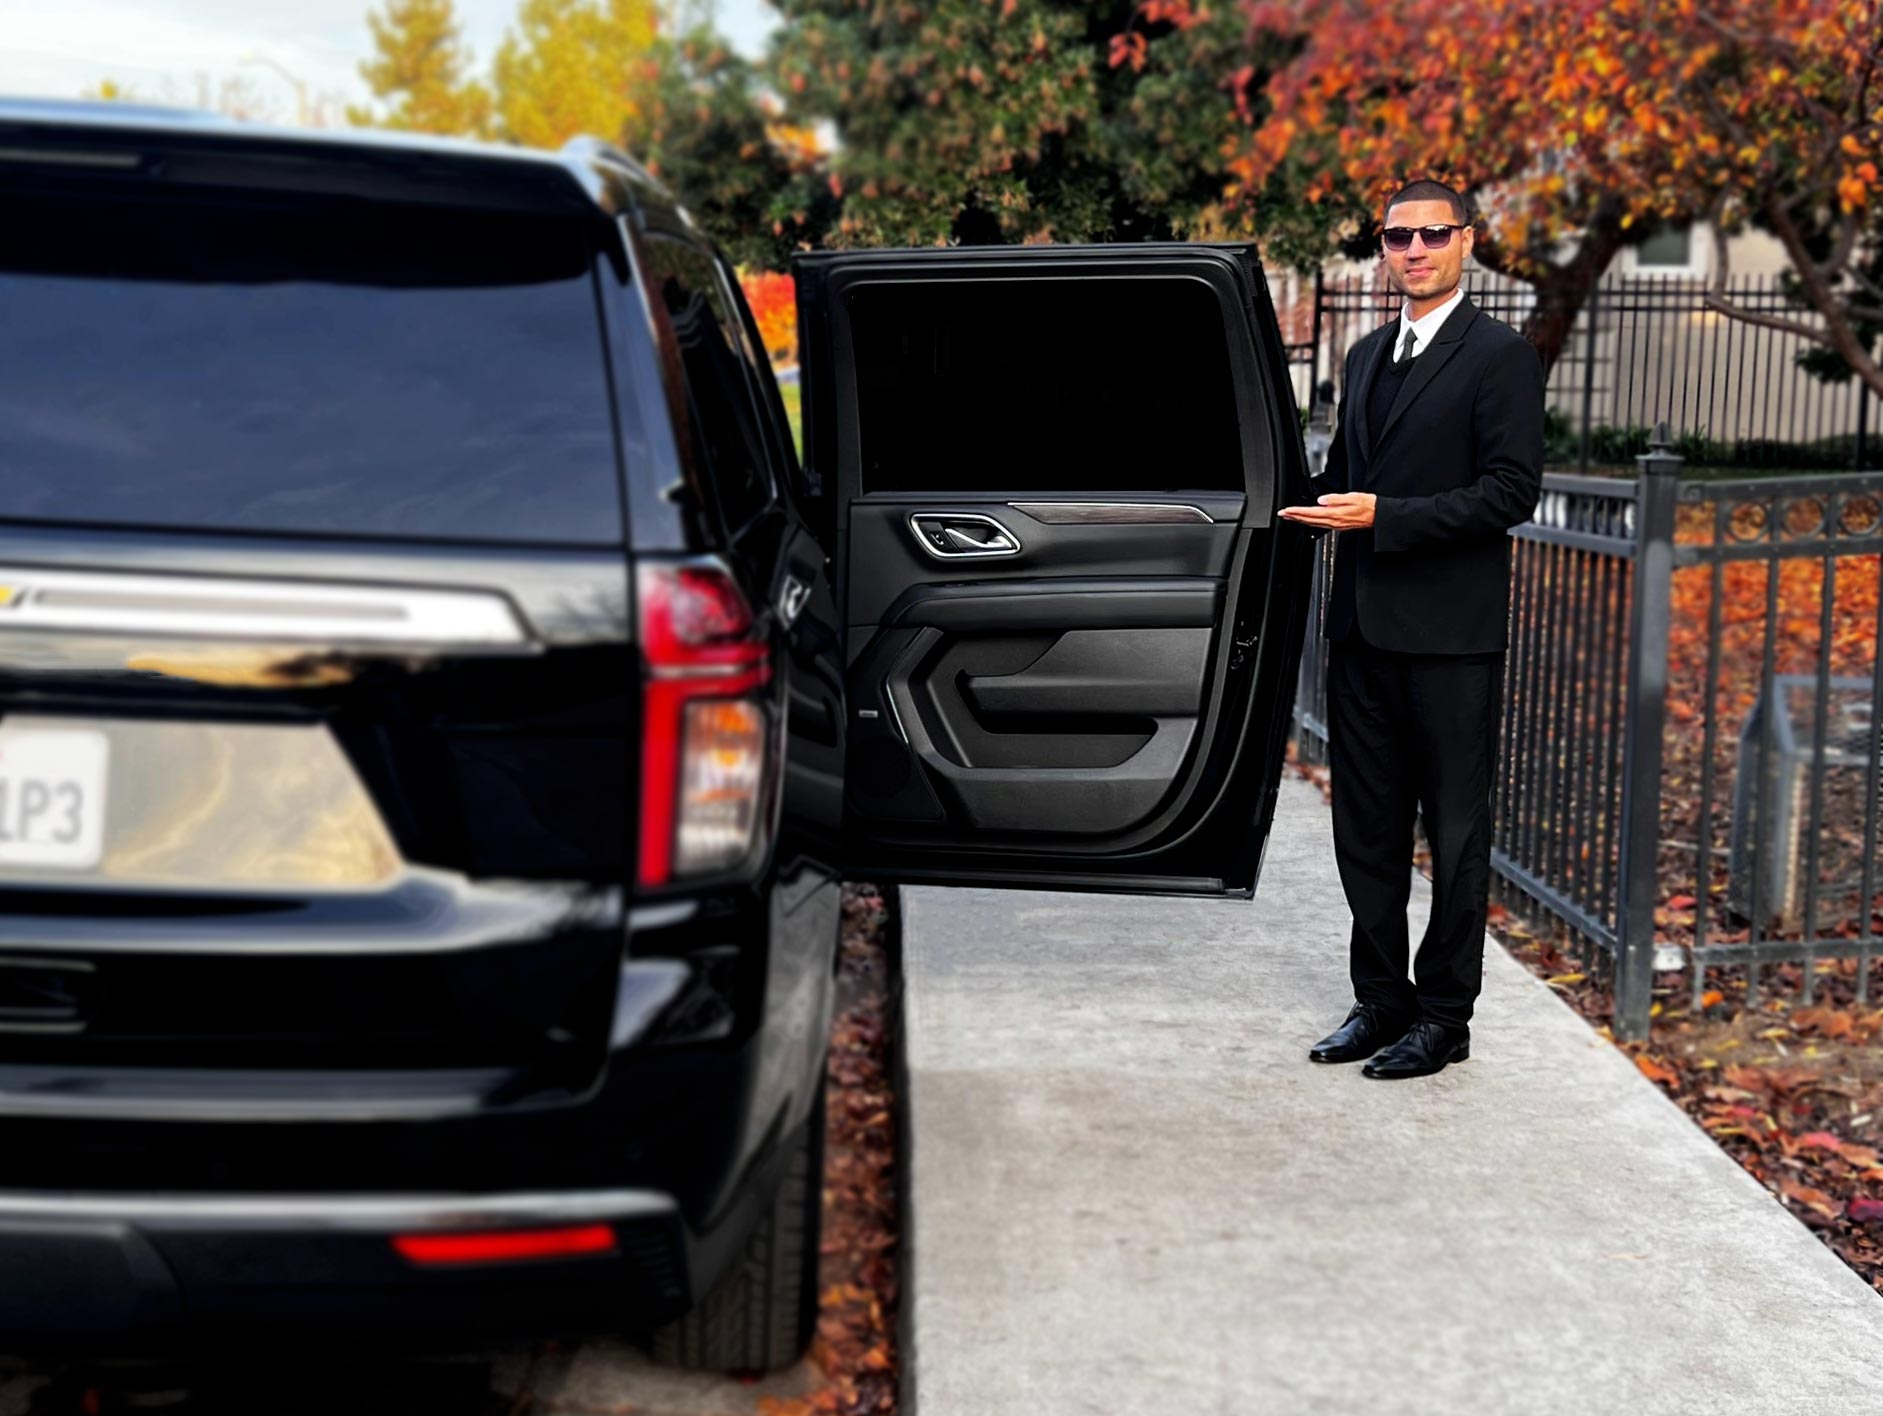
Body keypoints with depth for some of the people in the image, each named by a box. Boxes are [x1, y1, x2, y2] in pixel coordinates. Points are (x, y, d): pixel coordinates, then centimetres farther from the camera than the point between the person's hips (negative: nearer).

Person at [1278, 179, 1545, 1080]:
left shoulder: (1499, 356, -6)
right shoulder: (1367, 357, 17)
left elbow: (1512, 491, -15)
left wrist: (1383, 517, -19)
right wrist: (1316, 508, 3)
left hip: (1449, 633, -7)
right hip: (1364, 625, 7)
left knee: (1455, 829, 3)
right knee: (1366, 827, 12)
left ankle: (1444, 1015, 12)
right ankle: (1380, 999, 24)